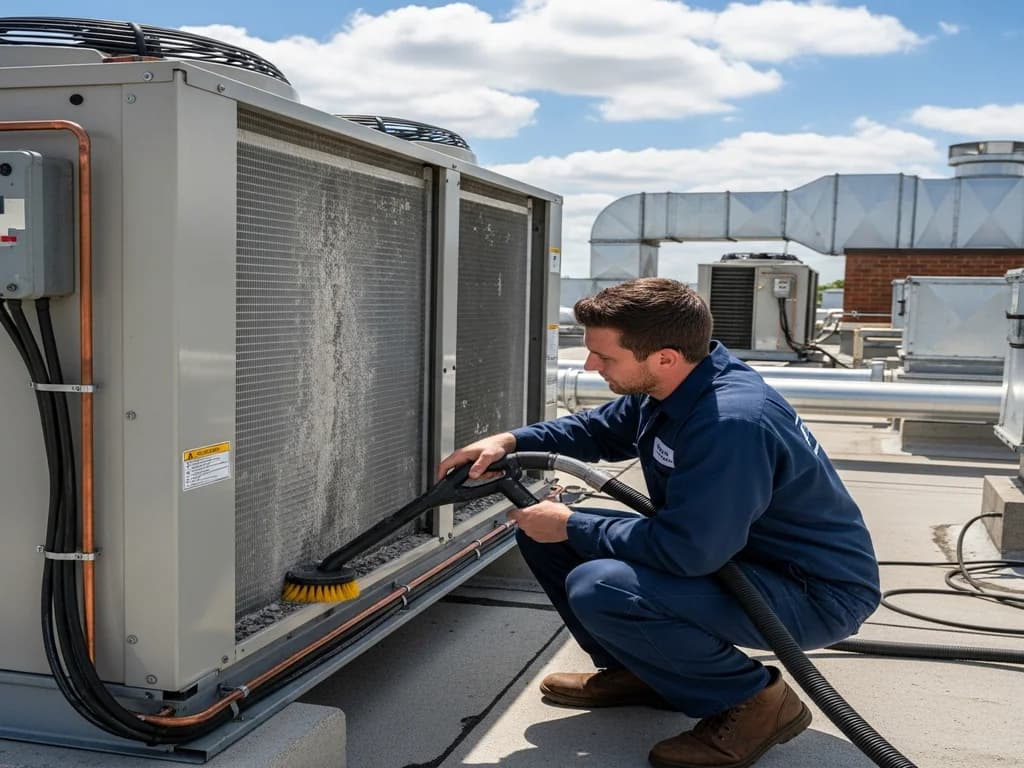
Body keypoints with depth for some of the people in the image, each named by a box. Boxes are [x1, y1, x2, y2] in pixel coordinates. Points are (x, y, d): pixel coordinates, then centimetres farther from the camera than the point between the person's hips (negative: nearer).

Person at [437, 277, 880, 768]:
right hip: (719, 551, 9)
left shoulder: (731, 423, -33)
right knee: (542, 533, 6)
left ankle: (756, 701, -11)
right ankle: (638, 671, 19)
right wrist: (510, 441, 0)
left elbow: (685, 551, -34)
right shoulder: (666, 387, -3)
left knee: (598, 589, -32)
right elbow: (597, 429, 16)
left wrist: (571, 527, -20)